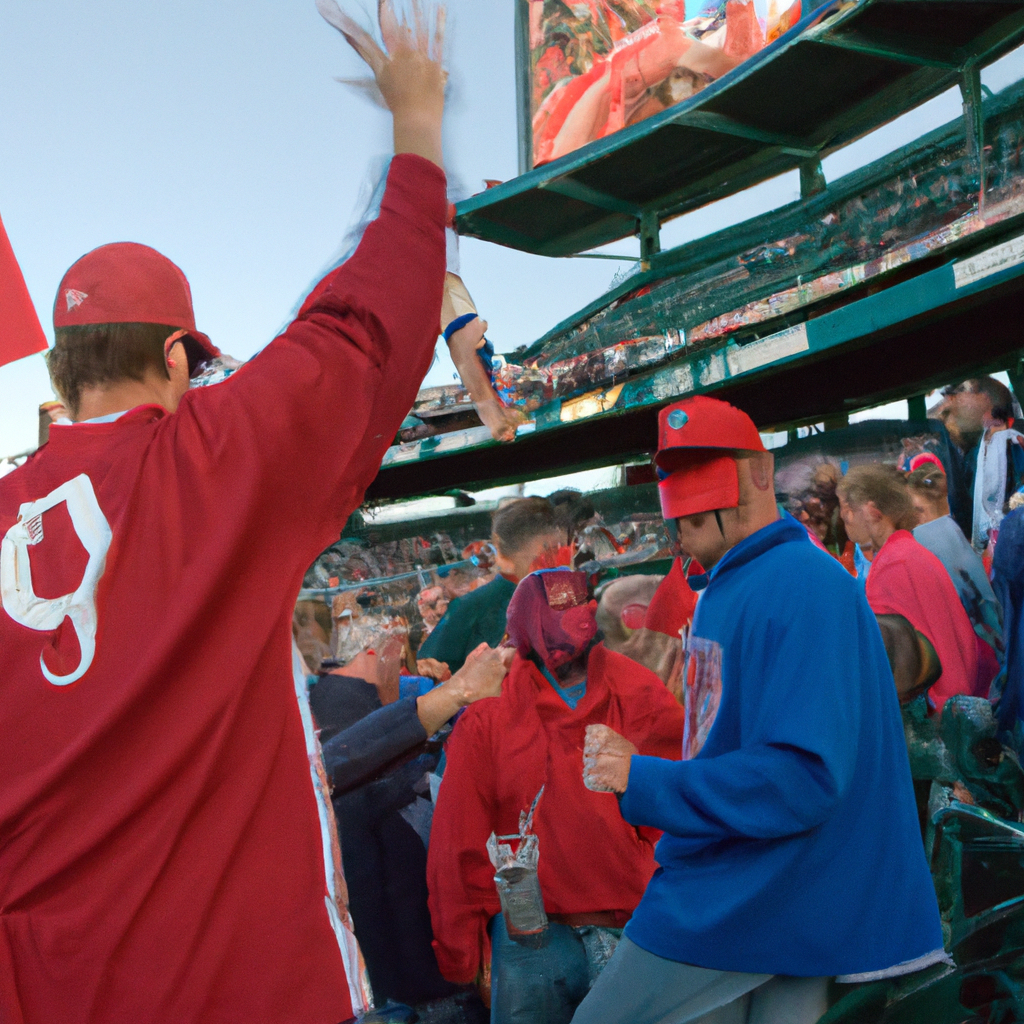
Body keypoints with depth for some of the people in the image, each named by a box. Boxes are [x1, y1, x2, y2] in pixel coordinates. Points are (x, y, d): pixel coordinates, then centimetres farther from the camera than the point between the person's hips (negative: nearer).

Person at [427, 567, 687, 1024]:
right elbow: (458, 846, -1)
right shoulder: (490, 713, -2)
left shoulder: (642, 699, 1)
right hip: (529, 932, -1)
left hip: (633, 930, 1)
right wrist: (460, 959, 0)